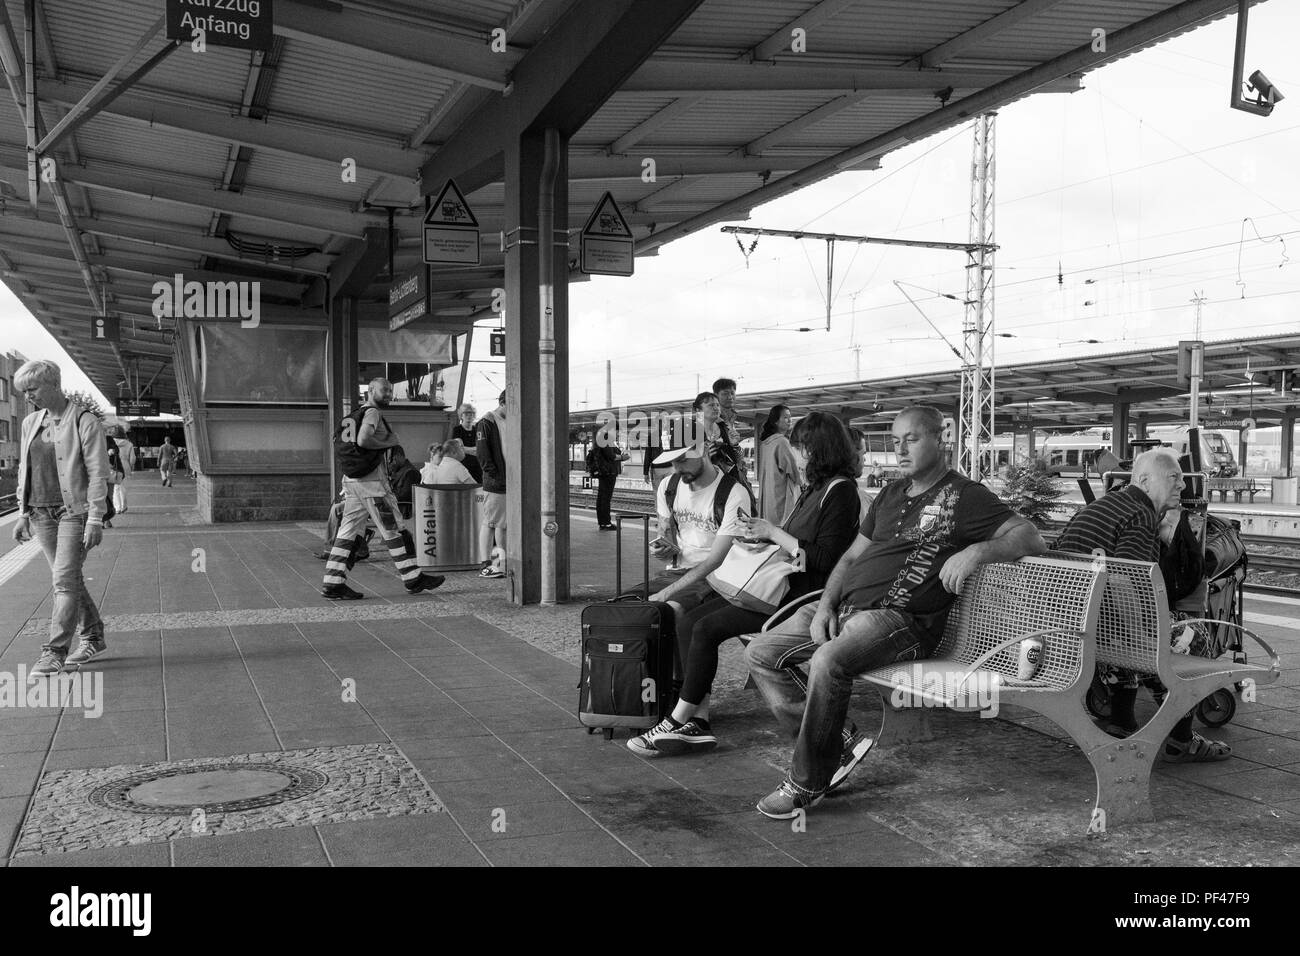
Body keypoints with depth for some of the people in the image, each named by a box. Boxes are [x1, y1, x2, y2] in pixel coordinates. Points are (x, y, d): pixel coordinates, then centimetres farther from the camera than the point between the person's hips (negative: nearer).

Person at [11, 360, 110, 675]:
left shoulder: (84, 422, -9)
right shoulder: (31, 423, 11)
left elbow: (98, 473, -12)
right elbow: (25, 469, 17)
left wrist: (95, 519, -16)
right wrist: (24, 514, 13)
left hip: (74, 512, -6)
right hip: (42, 513, 6)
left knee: (64, 580, -9)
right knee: (69, 579, 11)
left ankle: (54, 653, -5)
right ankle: (93, 639, 24)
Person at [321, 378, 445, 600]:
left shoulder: (355, 415, 20)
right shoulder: (371, 413, -9)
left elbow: (343, 444, 23)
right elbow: (363, 440, -26)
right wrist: (389, 442, -12)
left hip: (351, 481, 9)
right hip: (372, 482, -9)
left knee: (349, 532, 7)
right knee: (394, 531, -1)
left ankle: (333, 583, 4)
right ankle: (413, 579, 6)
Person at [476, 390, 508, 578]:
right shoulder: (486, 423, -6)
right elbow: (482, 452, -12)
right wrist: (494, 474, -16)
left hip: (513, 483, 7)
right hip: (495, 485, -7)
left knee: (505, 524, 12)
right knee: (490, 523, -3)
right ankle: (486, 565, 0)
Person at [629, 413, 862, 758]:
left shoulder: (840, 492, -11)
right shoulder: (815, 488, 18)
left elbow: (825, 559, -20)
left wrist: (773, 533, -16)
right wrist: (763, 532, 6)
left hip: (801, 597, -10)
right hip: (779, 586, 10)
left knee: (707, 629, -20)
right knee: (687, 623, -5)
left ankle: (677, 723, -9)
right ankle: (698, 722, -8)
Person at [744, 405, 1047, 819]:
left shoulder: (965, 497, 1)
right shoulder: (891, 494, 23)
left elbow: (1032, 540, -7)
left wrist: (977, 550, -24)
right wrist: (825, 605, 6)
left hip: (901, 618, -8)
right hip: (845, 606, 8)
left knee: (828, 660, -35)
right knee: (761, 653, -2)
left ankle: (808, 783, -17)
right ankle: (838, 743, 0)